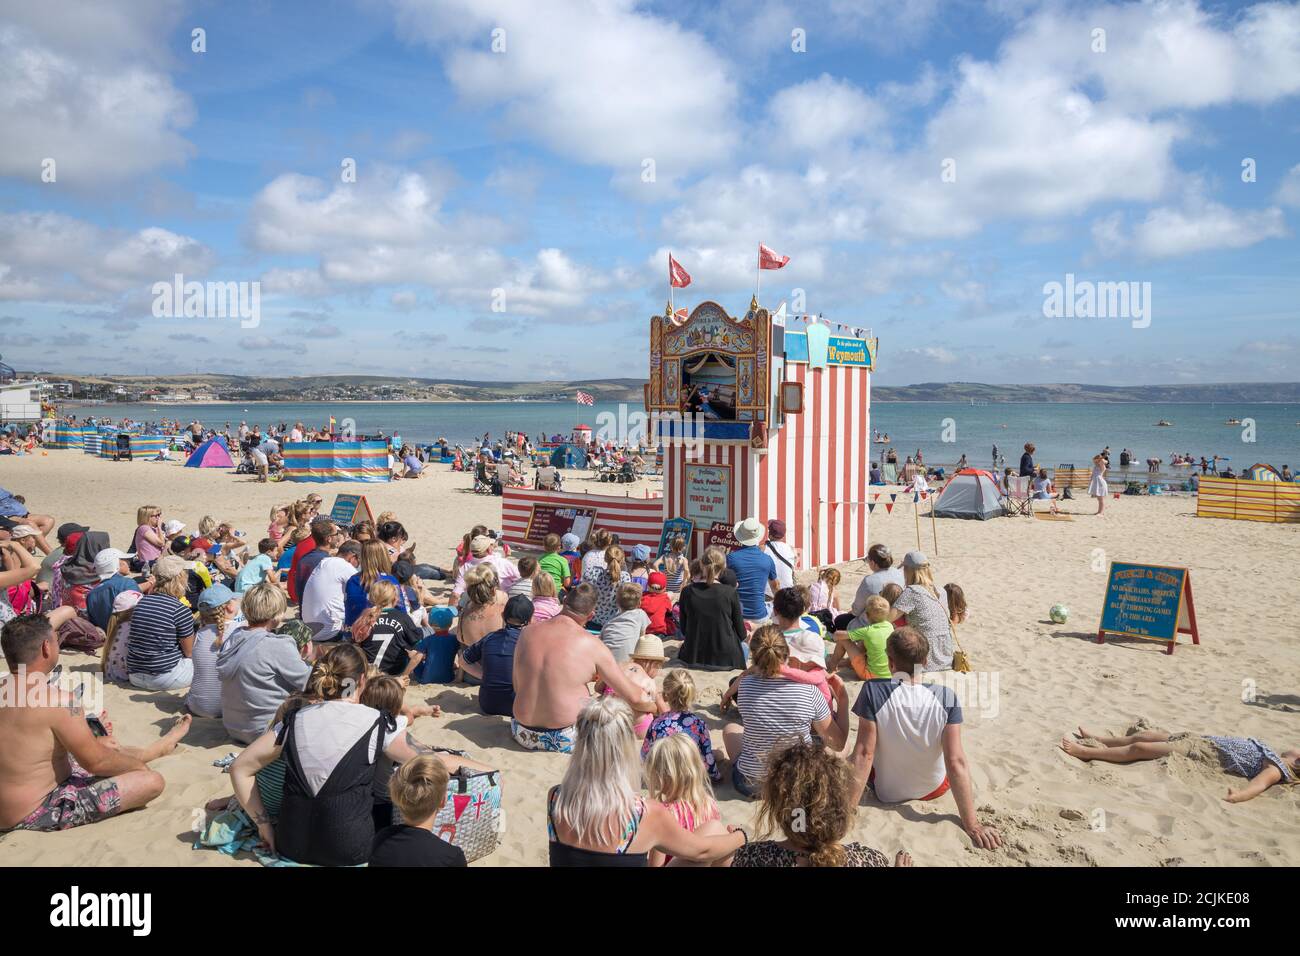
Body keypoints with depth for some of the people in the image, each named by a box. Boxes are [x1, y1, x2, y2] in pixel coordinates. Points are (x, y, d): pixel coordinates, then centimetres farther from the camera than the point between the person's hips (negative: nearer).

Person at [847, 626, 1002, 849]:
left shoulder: (873, 691, -26)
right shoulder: (946, 697, -22)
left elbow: (864, 754, -24)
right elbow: (956, 762, -23)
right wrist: (971, 824, -16)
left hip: (887, 793, -1)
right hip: (934, 789, 2)